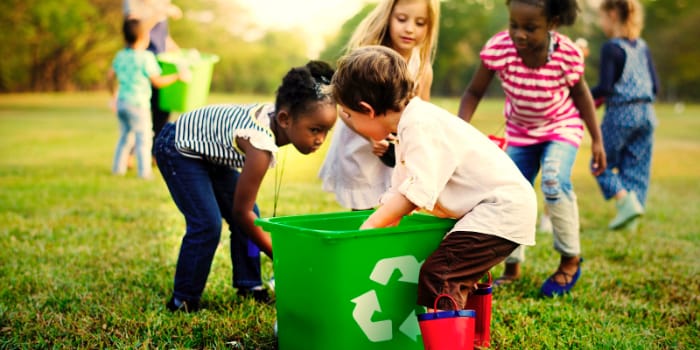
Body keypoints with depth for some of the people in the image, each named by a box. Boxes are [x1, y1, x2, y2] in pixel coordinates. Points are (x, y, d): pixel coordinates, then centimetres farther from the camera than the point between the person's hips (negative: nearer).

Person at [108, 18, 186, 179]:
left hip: (121, 101, 7)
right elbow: (157, 81, -10)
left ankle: (118, 167, 22)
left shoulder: (120, 55, 8)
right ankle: (144, 171, 0)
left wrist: (114, 95, 30)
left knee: (125, 135, 19)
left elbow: (110, 76, 15)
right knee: (143, 137, 0)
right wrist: (178, 76, 0)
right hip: (138, 104, -7)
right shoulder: (146, 57, -13)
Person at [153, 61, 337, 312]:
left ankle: (249, 285, 19)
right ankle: (183, 301, 0)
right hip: (178, 149, -9)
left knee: (250, 216, 6)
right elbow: (241, 211, -28)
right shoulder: (262, 144, -38)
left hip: (208, 150, 9)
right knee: (207, 225, -16)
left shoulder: (276, 112, -15)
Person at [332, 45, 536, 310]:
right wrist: (377, 224, 7)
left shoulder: (421, 126, -19)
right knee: (455, 280, 19)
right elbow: (400, 191, 14)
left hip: (502, 207, -11)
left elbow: (419, 190, -26)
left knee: (437, 277, -17)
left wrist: (371, 225, -21)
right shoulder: (411, 124, 13)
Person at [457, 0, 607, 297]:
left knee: (554, 182, -25)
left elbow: (580, 93, -9)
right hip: (520, 131, 3)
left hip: (562, 127, -3)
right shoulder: (498, 49, -27)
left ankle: (570, 261, -2)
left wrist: (597, 140, -4)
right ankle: (512, 267, 26)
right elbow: (474, 92, -16)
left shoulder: (567, 53, -28)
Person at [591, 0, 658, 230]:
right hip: (646, 113, 7)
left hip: (620, 115, -7)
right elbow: (655, 85, 11)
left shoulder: (611, 48, -11)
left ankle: (626, 201, -9)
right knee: (636, 166, 11)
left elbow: (605, 88, -17)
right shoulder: (642, 47, 10)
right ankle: (629, 219, 13)